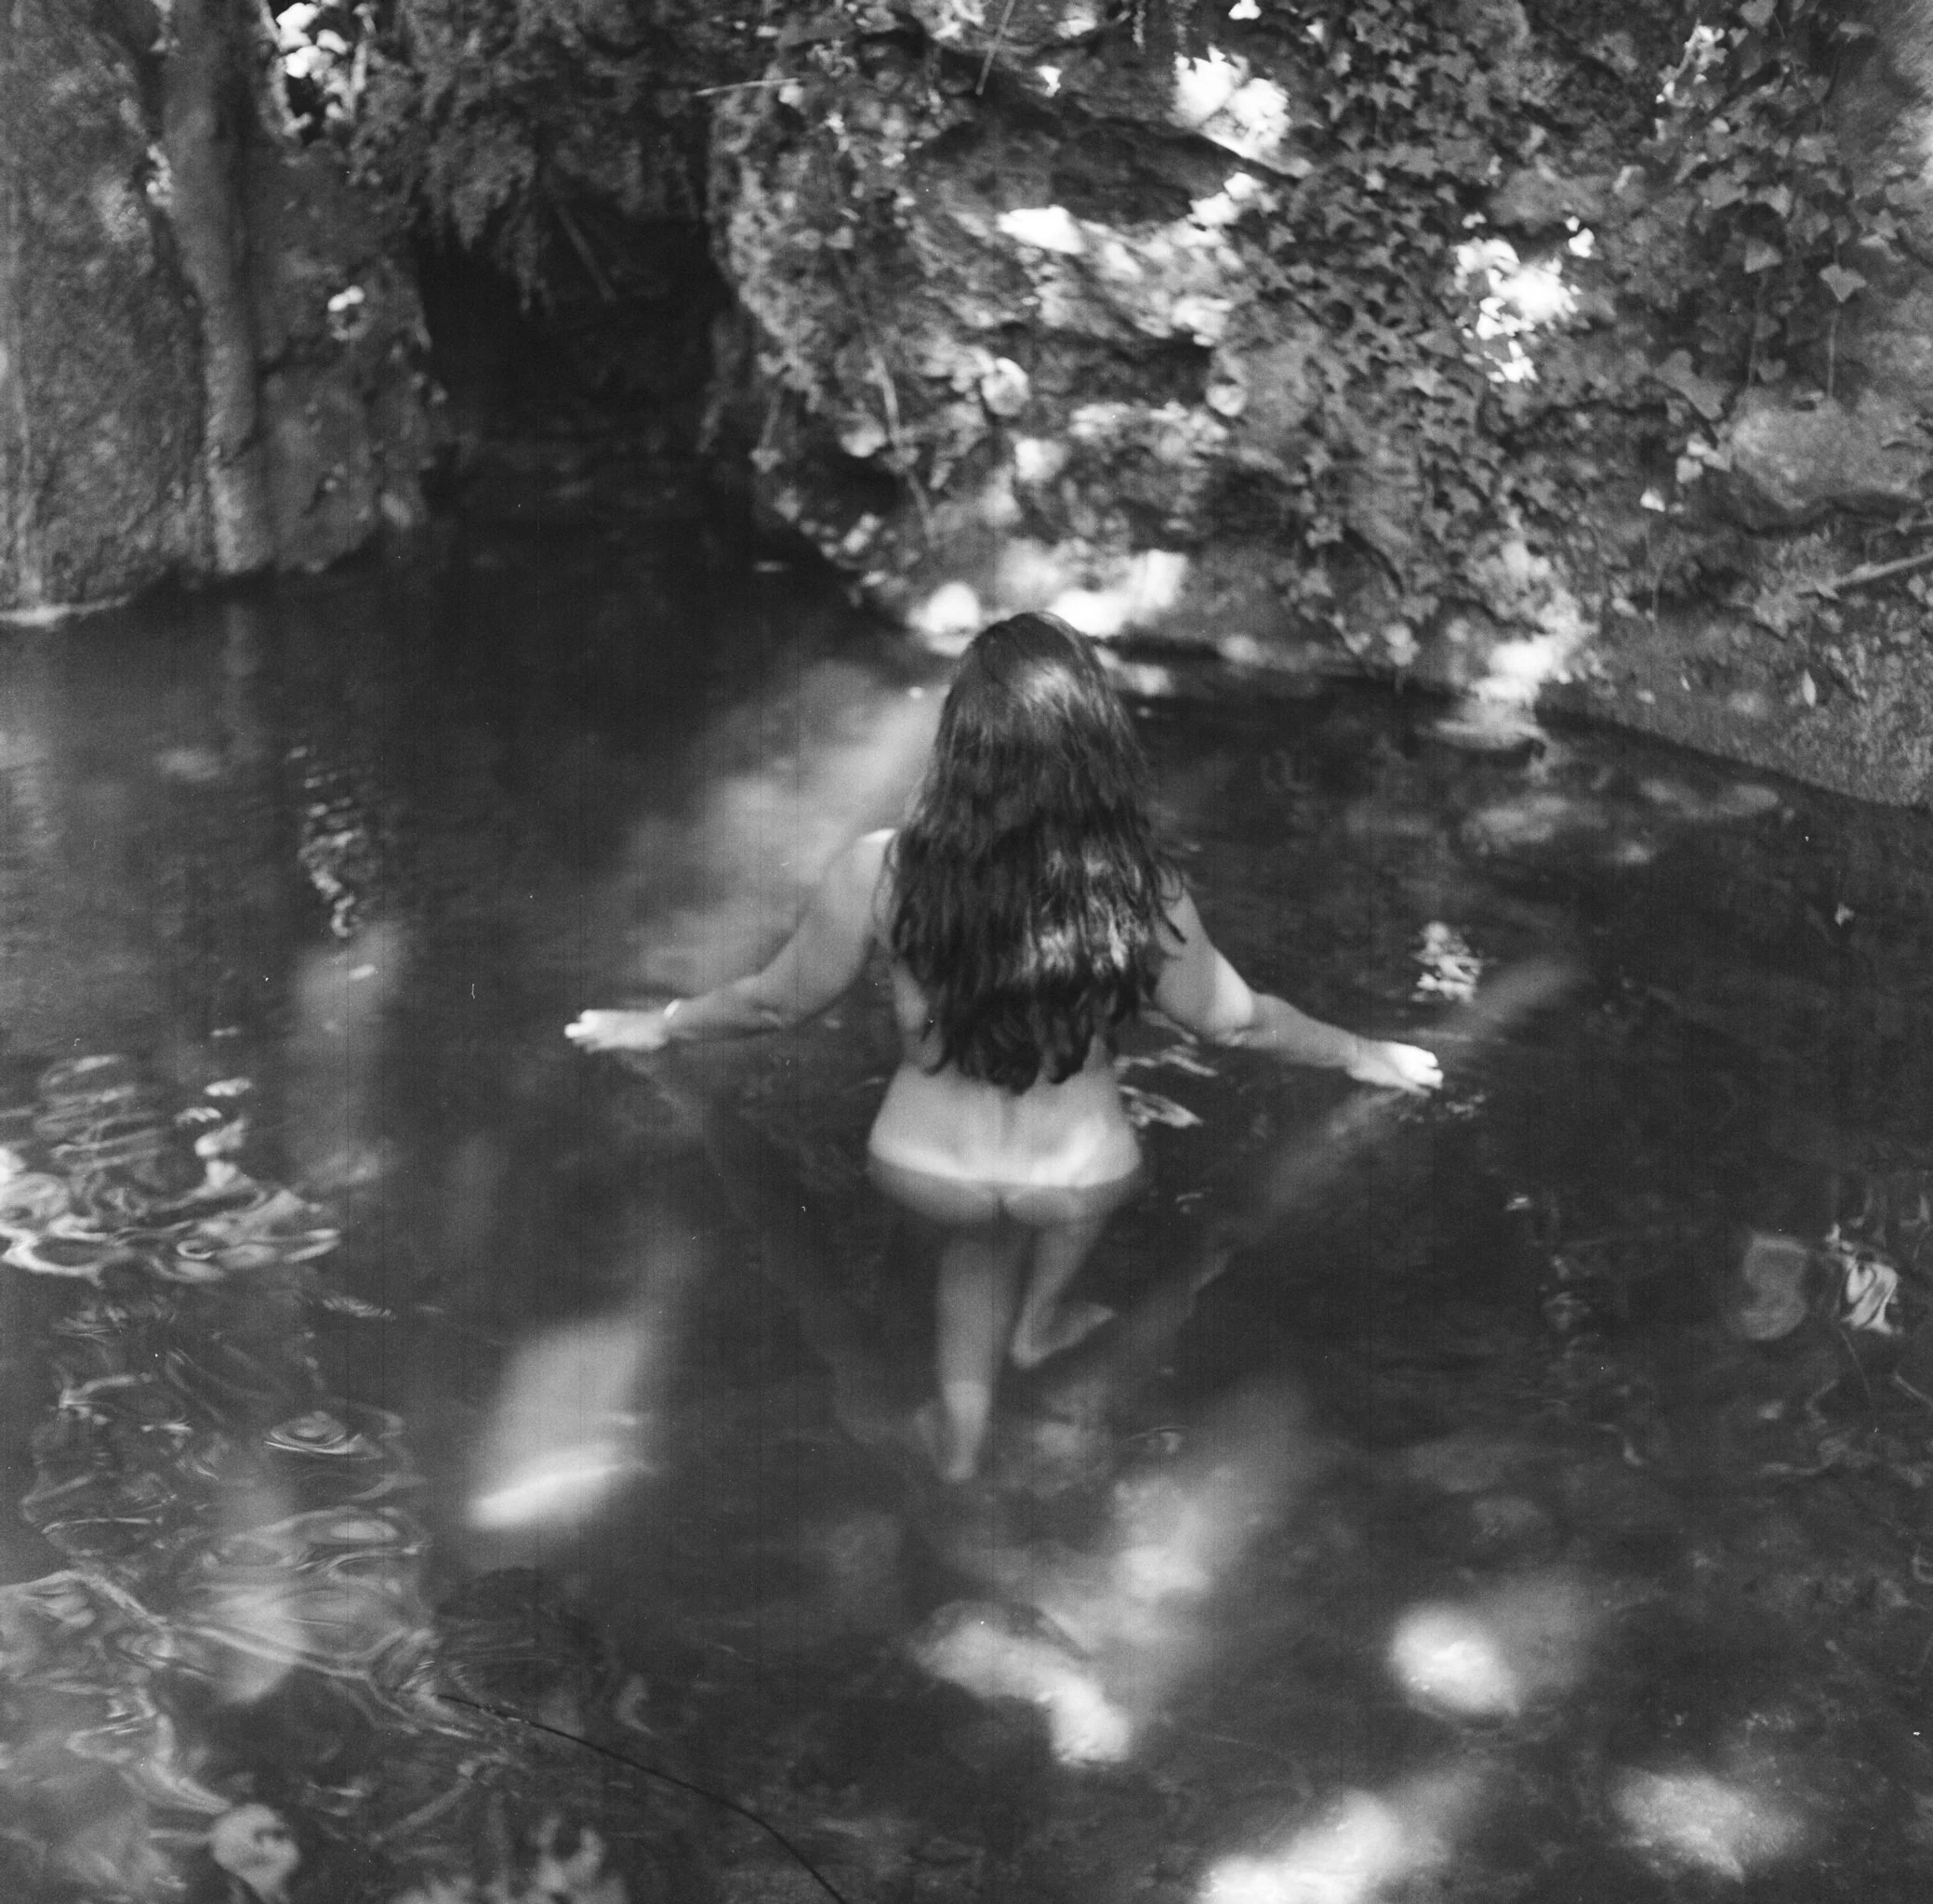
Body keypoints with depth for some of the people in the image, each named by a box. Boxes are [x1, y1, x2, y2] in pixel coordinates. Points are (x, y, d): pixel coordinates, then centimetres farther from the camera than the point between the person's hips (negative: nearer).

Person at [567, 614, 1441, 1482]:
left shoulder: (879, 873, -28)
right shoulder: (1141, 893, -28)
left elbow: (778, 1001, -12)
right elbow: (1233, 1021, -11)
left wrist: (658, 1025, 8)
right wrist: (1358, 1054, 8)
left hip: (924, 1168, 1)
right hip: (1077, 1180, -1)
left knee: (978, 1232, 37)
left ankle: (964, 1432, 49)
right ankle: (1039, 1323, 55)